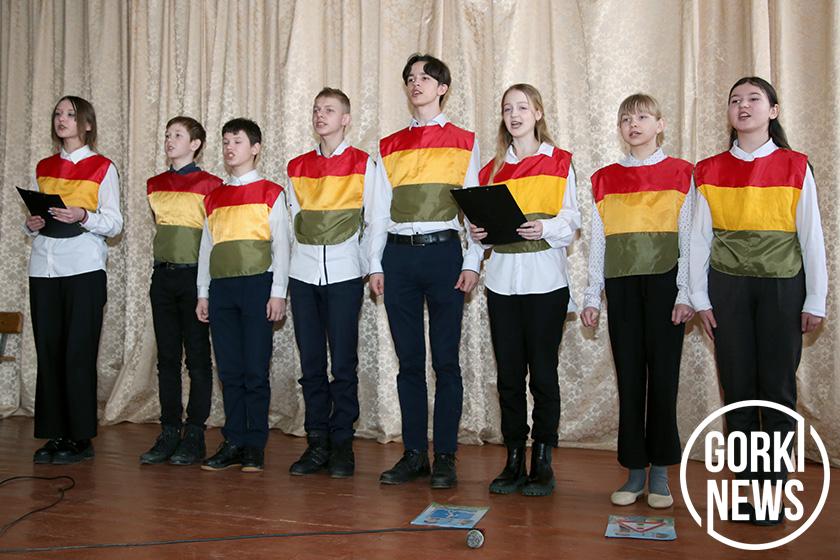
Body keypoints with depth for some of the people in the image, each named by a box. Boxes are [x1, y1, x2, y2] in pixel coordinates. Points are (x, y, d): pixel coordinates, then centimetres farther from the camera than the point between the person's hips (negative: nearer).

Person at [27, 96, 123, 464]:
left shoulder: (102, 168, 3)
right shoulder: (44, 167, 18)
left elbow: (114, 223, -2)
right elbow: (34, 213, 23)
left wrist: (82, 216, -19)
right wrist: (31, 224, 0)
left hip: (84, 268, -4)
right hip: (43, 268, 4)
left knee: (79, 353, -5)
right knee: (48, 351, 1)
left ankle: (80, 438, 2)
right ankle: (54, 435, 9)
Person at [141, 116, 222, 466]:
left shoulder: (209, 184, -4)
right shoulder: (155, 184, 13)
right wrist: (164, 252, 15)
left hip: (194, 275, -6)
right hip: (162, 275, 6)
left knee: (197, 357, 0)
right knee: (167, 357, 7)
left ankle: (194, 435, 6)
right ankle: (169, 433, 13)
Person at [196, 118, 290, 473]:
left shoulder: (270, 193, 3)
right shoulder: (213, 198, 17)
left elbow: (281, 245, -1)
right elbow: (206, 247, 18)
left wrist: (278, 292, -7)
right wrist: (203, 293, 13)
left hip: (256, 285, -4)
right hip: (221, 288, 4)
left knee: (255, 370, -3)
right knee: (229, 370, 5)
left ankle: (255, 446, 4)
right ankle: (234, 443, 12)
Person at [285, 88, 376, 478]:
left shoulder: (363, 164, 1)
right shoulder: (297, 167, 13)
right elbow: (293, 219, 16)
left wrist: (374, 267, -3)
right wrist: (301, 256, 8)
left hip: (343, 272, -4)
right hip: (303, 271, 4)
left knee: (343, 363, -2)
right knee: (311, 362, 6)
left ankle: (342, 445, 8)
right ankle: (316, 443, 14)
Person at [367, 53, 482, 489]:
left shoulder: (463, 142, 7)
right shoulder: (389, 147, 15)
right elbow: (379, 210, 14)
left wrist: (472, 262, -5)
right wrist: (376, 265, 7)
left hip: (443, 252, -3)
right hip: (398, 255, 3)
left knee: (445, 359, -1)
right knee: (408, 360, 6)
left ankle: (445, 457, 7)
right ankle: (414, 453, 14)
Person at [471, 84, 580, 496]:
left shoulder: (559, 163, 4)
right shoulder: (493, 168, 15)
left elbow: (570, 222, -1)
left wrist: (545, 228, -20)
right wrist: (477, 231, -4)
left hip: (545, 279, -3)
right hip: (501, 277, 4)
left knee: (543, 372, 0)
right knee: (508, 374, 5)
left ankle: (542, 463, 10)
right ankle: (514, 460, 14)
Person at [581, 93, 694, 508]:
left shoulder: (679, 174, 5)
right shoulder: (604, 179, 11)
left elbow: (688, 238, 0)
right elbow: (597, 243, 11)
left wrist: (685, 294, -7)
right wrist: (592, 297, 6)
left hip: (663, 284, -2)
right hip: (621, 287, 2)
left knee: (662, 376, 0)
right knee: (629, 377, 4)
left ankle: (660, 472, 10)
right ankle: (635, 471, 12)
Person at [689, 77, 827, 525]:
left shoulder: (795, 167, 1)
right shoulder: (709, 171, 5)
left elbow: (811, 237, 2)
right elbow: (699, 238, 5)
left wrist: (815, 300, 0)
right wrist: (699, 299, 1)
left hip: (782, 286, -1)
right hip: (728, 287, 1)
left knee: (778, 387, 0)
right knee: (738, 387, 4)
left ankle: (774, 489, 11)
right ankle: (747, 486, 14)